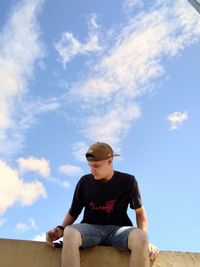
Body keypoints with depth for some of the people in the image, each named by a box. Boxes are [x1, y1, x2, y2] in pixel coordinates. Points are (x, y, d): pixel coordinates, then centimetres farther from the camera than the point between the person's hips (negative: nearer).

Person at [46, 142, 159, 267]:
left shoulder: (128, 181, 1)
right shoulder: (85, 182, 4)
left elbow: (140, 211, 9)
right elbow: (73, 212, 10)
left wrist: (144, 241, -6)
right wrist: (61, 229, -11)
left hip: (118, 229, 0)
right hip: (91, 228, 1)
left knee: (140, 236, -37)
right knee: (70, 232, -36)